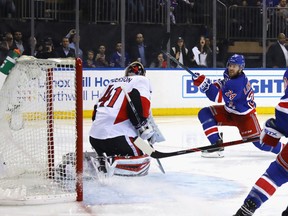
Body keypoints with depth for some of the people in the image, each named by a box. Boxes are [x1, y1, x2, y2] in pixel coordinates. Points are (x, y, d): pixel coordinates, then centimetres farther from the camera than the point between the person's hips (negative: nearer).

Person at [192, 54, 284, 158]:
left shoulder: (238, 83, -32)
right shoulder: (231, 75, -5)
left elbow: (219, 97, -38)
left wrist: (205, 84, -45)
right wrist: (219, 83, -3)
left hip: (244, 116, -9)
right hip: (230, 111, 9)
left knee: (260, 142, -16)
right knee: (204, 113, -6)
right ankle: (217, 145, -8)